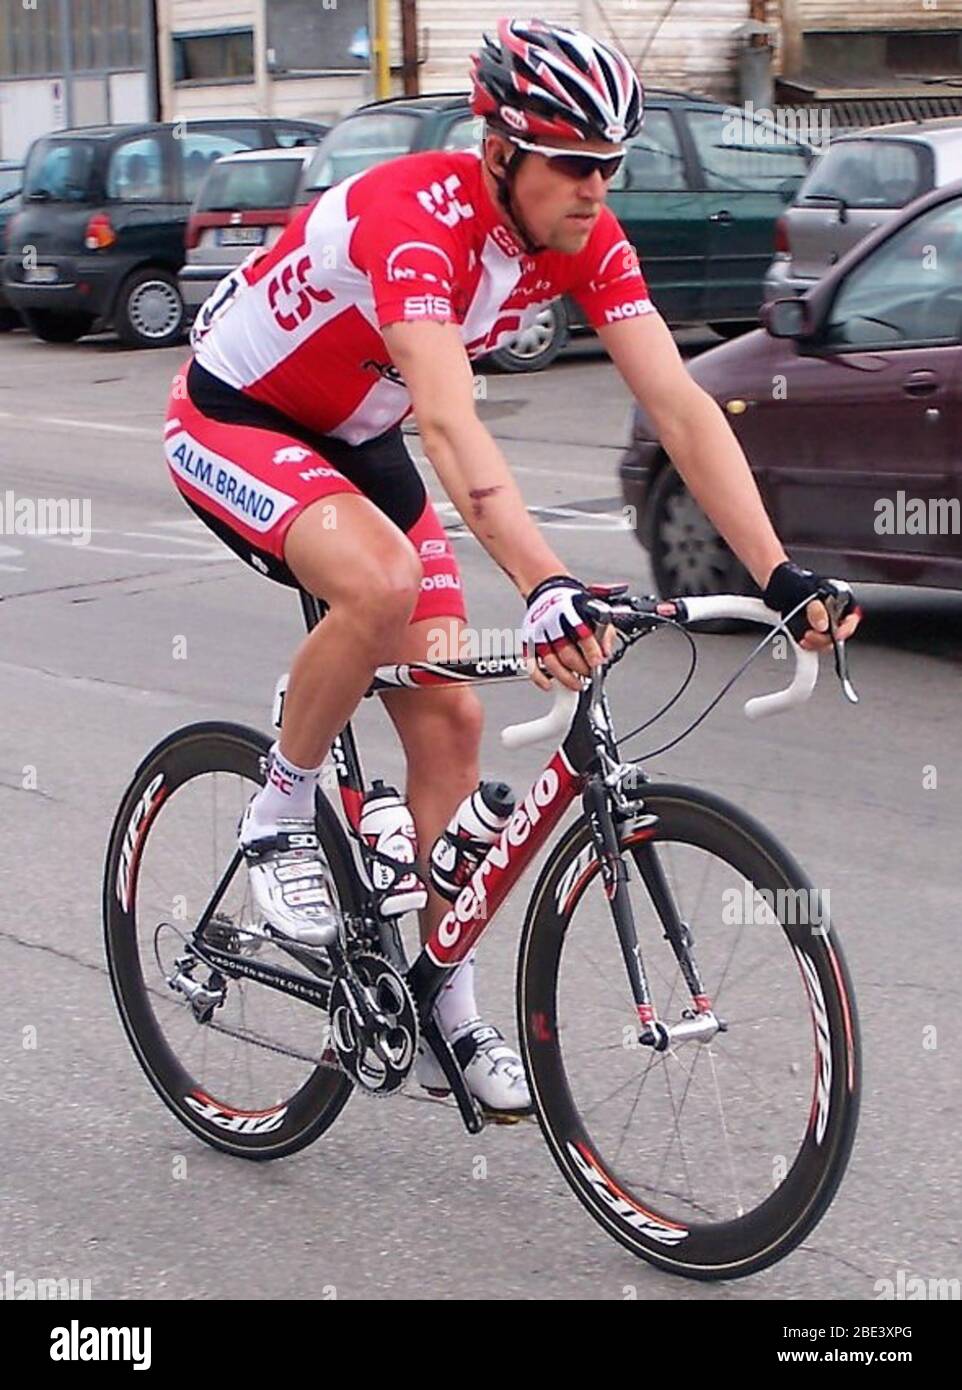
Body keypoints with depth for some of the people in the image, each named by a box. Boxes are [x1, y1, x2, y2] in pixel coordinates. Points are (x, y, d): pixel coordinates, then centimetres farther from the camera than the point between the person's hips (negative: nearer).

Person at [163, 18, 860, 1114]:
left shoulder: (586, 240, -14)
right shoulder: (413, 221, -35)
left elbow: (680, 407, -18)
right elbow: (451, 427, -48)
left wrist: (781, 575, -27)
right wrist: (543, 588, -60)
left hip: (353, 439, 7)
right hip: (231, 419, -7)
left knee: (448, 720, 0)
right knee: (383, 583, -37)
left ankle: (447, 1014, 12)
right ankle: (279, 818, -11)